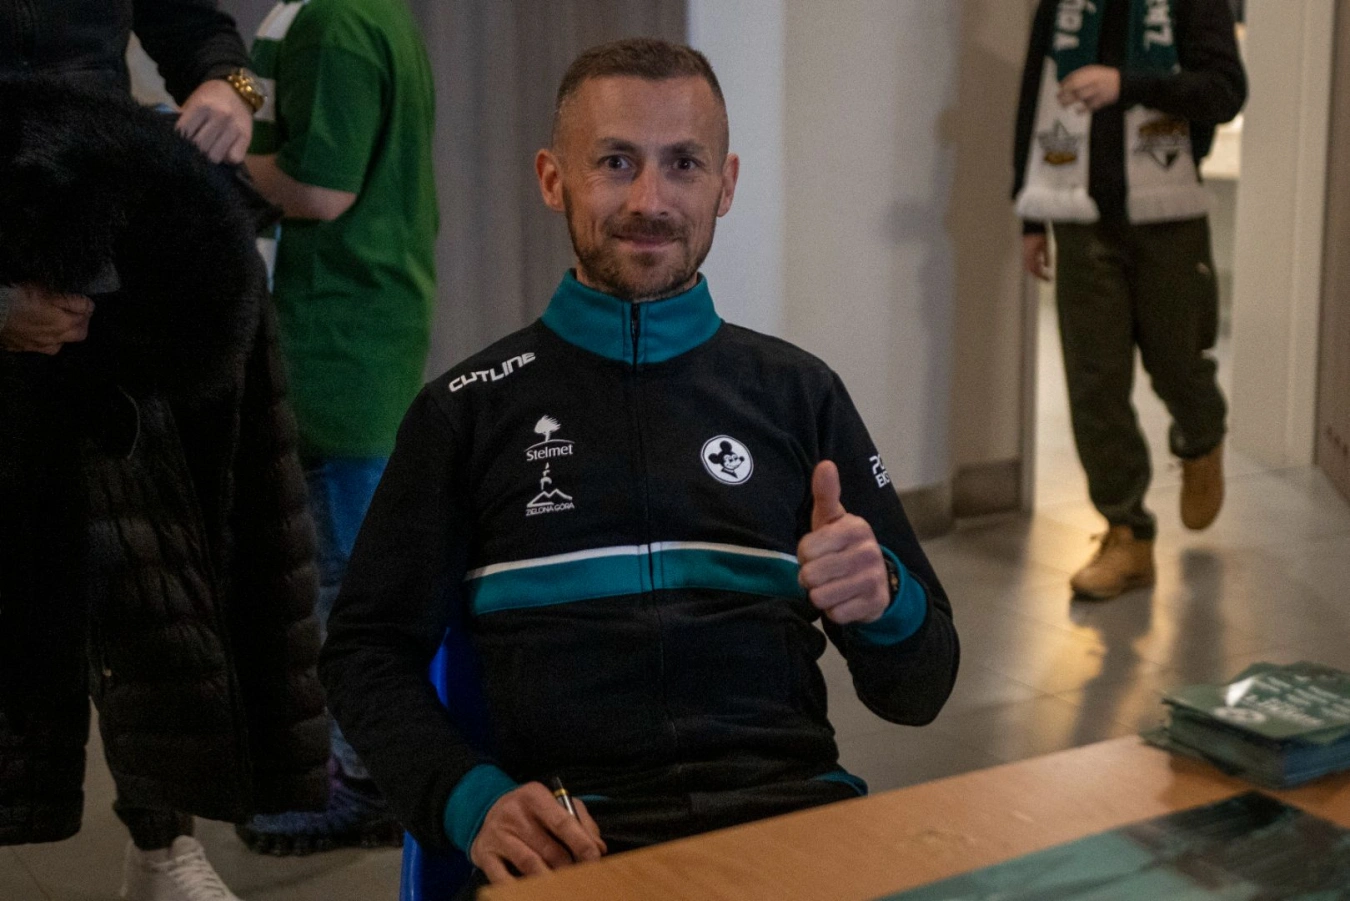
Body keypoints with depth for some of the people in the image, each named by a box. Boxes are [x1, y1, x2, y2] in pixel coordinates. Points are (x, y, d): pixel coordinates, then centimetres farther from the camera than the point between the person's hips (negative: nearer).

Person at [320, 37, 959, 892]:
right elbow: (369, 651, 11)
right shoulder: (469, 410, 10)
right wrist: (470, 799, -8)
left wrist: (882, 601, -10)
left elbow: (919, 690, 14)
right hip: (578, 829, -1)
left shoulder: (800, 393, 13)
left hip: (790, 800, 1)